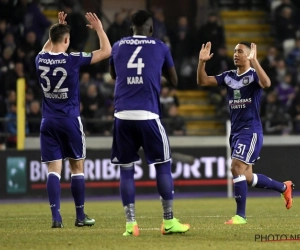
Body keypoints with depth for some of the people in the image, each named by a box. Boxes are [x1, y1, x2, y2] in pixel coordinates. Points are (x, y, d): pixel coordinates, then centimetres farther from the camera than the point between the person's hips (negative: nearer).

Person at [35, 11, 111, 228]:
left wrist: (57, 28, 31)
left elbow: (47, 50, 29)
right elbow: (106, 51, -4)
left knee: (54, 169, 0)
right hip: (70, 120, -3)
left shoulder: (40, 60, 0)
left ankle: (56, 217, -9)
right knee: (77, 167, 7)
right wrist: (99, 29, 8)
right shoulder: (72, 60, -12)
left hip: (48, 121, 3)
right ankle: (80, 216, 11)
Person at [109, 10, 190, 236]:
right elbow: (174, 81, 20)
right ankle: (169, 221, 8)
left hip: (123, 115, 2)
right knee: (163, 165, 8)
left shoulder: (118, 46, 13)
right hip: (147, 114, -2)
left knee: (126, 169, 8)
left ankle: (130, 223, 3)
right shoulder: (160, 47, 7)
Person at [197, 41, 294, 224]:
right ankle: (284, 187, 32)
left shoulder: (253, 75, -9)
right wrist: (202, 62, -7)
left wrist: (254, 61, -37)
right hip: (236, 131, 8)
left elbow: (266, 83, -32)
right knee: (247, 178, 11)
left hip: (251, 131, -8)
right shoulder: (229, 76, 10)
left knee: (237, 169, -17)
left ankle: (241, 215, -9)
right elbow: (203, 81, 8)